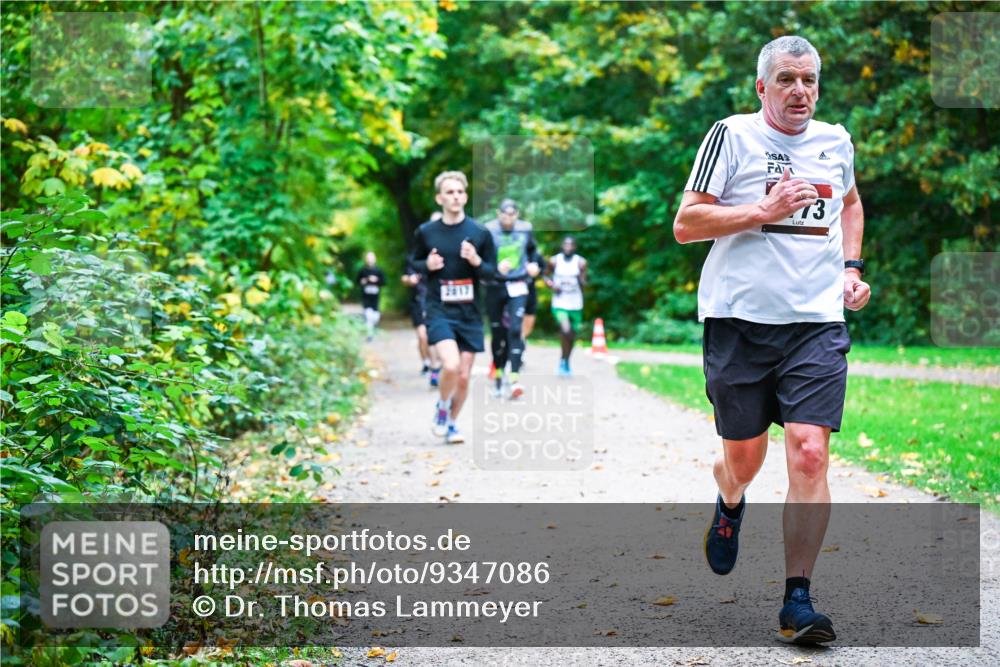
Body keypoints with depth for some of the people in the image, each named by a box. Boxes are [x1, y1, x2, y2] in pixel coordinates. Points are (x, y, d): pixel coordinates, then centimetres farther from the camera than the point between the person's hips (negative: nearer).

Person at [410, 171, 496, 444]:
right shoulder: (425, 232, 2)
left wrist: (476, 261, -15)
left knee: (464, 376, 3)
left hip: (470, 314, 2)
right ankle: (441, 409, 5)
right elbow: (412, 265, 14)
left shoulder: (480, 233, 2)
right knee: (451, 365, -23)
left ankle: (451, 423, 26)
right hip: (439, 311, -2)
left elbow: (492, 273, 6)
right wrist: (427, 265, -8)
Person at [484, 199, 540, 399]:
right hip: (495, 286, -1)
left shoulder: (525, 229, 2)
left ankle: (514, 379, -17)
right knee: (497, 333, 7)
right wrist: (495, 268, -27)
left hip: (517, 286, 1)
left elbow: (532, 249, 22)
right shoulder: (488, 232, -11)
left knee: (515, 330, -13)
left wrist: (533, 264, 4)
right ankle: (498, 374, 27)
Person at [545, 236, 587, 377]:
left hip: (576, 305, 2)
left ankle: (565, 362, 37)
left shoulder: (581, 262, -3)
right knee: (565, 330, -24)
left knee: (572, 336, 12)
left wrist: (581, 279, -27)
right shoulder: (554, 261, -2)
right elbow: (546, 276, 12)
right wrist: (552, 285, -7)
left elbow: (583, 285, -5)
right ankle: (563, 360, -4)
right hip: (559, 303, -2)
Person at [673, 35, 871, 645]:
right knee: (743, 456, 9)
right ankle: (730, 507, 47)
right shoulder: (731, 135, 0)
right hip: (740, 319, -2)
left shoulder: (836, 141, 13)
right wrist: (764, 210, -14)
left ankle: (798, 601, -7)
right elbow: (685, 224, -4)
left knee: (810, 455, -12)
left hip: (818, 322, 2)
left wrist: (851, 267, 18)